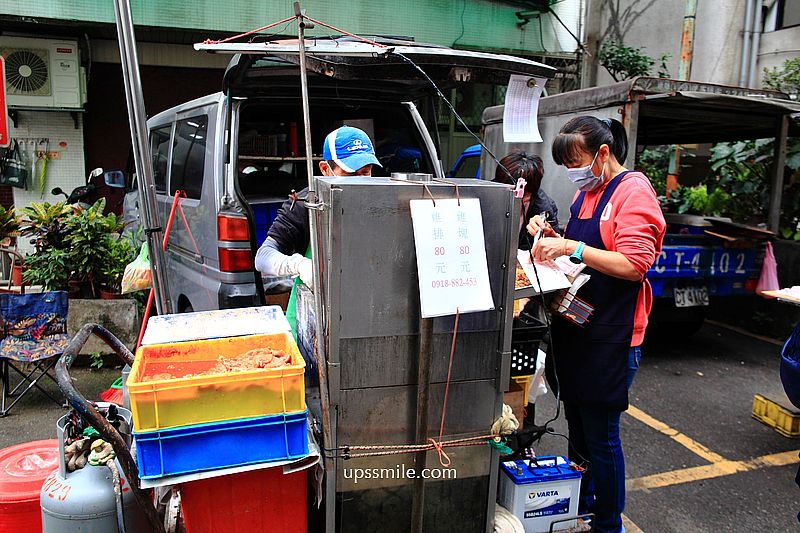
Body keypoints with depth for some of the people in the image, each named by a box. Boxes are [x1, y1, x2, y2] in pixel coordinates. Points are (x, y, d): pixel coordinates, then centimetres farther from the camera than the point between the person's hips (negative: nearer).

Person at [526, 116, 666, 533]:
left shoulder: (634, 191, -12)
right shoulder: (585, 193, 14)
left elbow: (633, 265, -21)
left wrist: (573, 247, -24)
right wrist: (551, 237, 4)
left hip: (610, 335, -8)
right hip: (574, 325, 8)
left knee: (601, 436, 2)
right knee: (577, 424, 18)